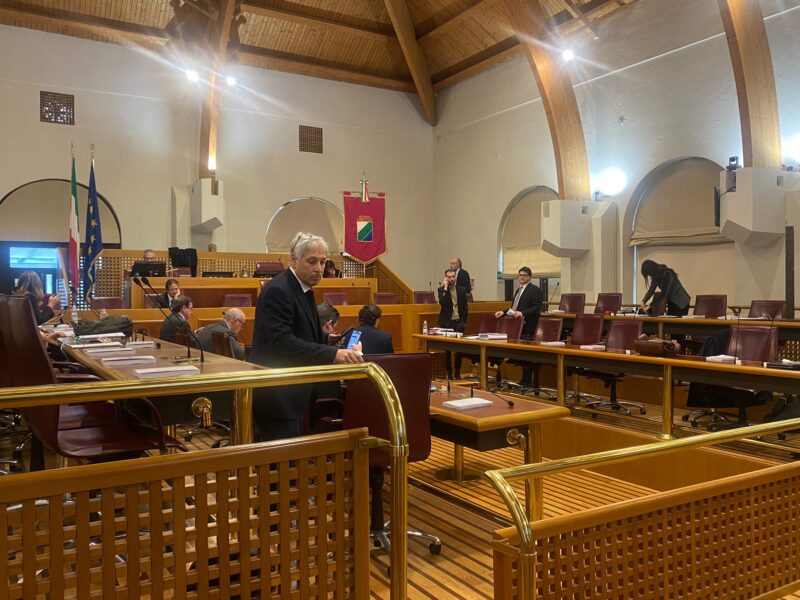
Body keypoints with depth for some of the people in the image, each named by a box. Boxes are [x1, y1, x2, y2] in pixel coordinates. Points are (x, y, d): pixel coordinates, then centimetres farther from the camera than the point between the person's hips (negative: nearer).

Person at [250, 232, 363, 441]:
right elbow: (281, 342, -28)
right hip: (276, 396, -10)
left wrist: (342, 348, 0)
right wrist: (332, 354, -33)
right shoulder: (277, 291, -17)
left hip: (292, 394, 10)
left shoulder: (304, 291, 13)